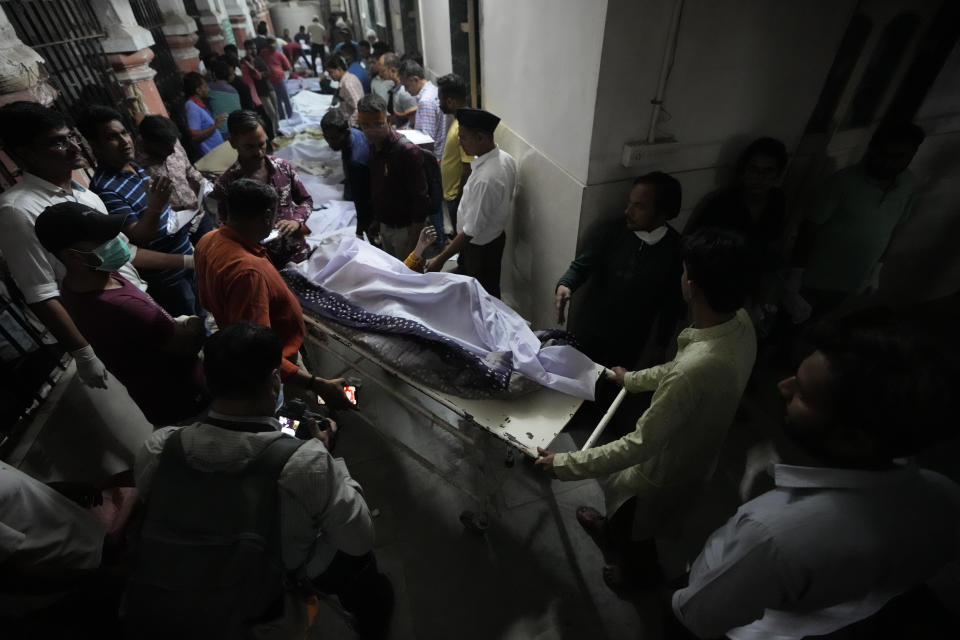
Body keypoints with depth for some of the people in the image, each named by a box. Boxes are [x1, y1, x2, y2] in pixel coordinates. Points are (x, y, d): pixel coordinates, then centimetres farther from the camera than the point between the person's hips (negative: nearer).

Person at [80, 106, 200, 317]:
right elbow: (136, 237, -29)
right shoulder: (105, 189, -22)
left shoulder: (133, 166, 5)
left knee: (201, 314, 23)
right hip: (165, 276, -8)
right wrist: (155, 207, -43)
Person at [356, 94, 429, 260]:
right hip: (384, 226, 7)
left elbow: (420, 199, -21)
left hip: (405, 228, -7)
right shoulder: (371, 148, 2)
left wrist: (414, 238, -21)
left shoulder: (407, 151, -21)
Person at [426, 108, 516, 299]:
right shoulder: (505, 158, -6)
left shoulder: (485, 179, -35)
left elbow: (471, 230, -31)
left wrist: (441, 259, -24)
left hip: (480, 247, -9)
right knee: (491, 291, 27)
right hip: (496, 235, 9)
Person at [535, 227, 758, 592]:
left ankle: (639, 569, 57)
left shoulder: (697, 368, -44)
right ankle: (613, 529, 63)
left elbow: (641, 446, -36)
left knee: (636, 527, 25)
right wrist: (634, 379, 16)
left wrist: (565, 465, -27)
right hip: (695, 450, 7)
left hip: (667, 470, -7)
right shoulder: (740, 321, -16)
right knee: (613, 473, 33)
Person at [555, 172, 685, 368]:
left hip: (629, 343, 0)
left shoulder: (676, 249, -12)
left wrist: (662, 346, 4)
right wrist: (564, 285, -37)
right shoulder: (611, 231, -12)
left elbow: (673, 304, -3)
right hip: (588, 331, 1)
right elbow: (580, 266, -14)